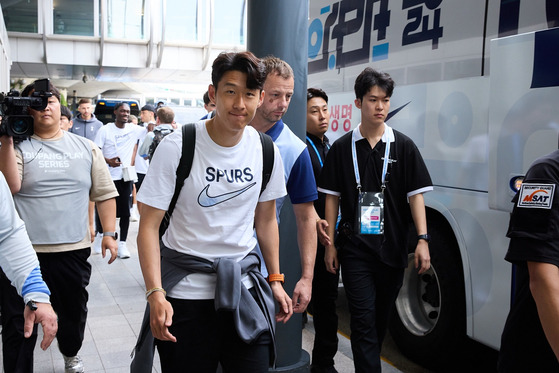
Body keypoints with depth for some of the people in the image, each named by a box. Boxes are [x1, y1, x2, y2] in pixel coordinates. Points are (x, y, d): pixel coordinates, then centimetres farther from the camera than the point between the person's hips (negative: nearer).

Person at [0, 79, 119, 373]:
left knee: (74, 313, 20)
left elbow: (104, 194, 8)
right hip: (24, 252, -2)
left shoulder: (86, 148, 7)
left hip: (73, 250, 3)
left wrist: (109, 233, 1)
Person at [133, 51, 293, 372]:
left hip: (244, 285, 3)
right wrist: (155, 293, -22)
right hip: (185, 291, -3)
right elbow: (149, 226, -12)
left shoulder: (267, 151, 0)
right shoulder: (177, 147, -13)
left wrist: (275, 279, 9)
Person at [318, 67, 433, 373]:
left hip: (392, 248, 2)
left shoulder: (403, 146, 3)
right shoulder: (342, 148, 2)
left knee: (382, 317, 15)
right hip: (354, 248, -1)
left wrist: (422, 239, -9)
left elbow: (415, 195, 0)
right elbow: (331, 198, 4)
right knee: (363, 320, -5)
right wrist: (330, 244, 0)